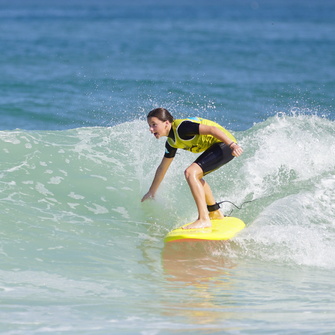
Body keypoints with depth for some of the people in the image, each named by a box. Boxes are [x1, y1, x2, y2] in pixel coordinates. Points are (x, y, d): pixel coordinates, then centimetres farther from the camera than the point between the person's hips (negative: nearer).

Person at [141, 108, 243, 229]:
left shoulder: (181, 127, -18)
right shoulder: (171, 142, 11)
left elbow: (211, 130, -25)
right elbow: (163, 167, 24)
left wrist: (232, 145, -33)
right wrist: (151, 192, 31)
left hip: (225, 143, -10)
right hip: (216, 147, 10)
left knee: (190, 173, -21)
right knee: (194, 176, 24)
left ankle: (204, 219, -24)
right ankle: (215, 213, 34)